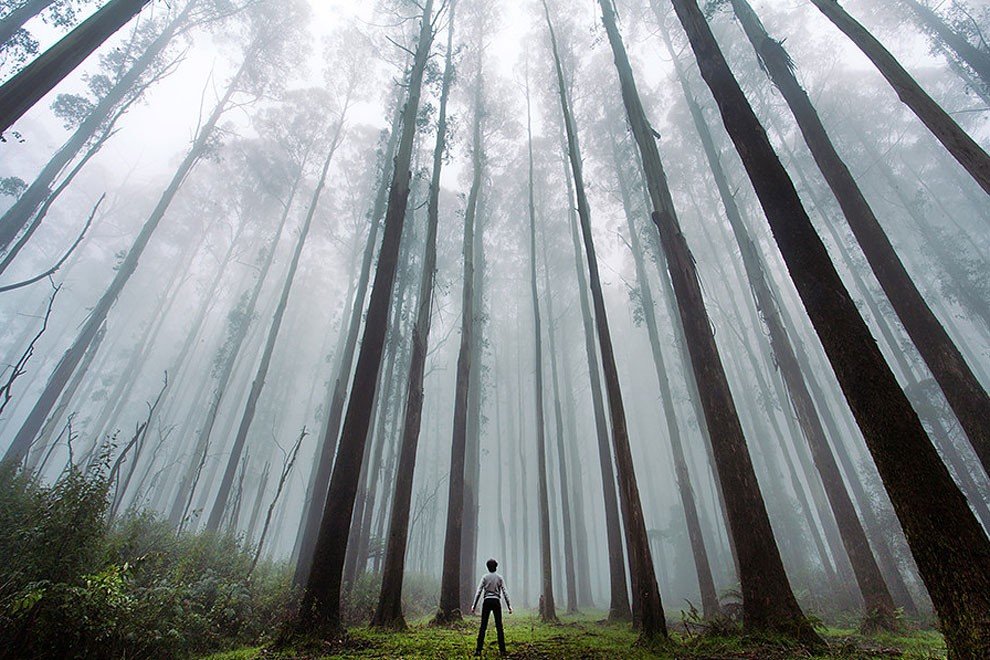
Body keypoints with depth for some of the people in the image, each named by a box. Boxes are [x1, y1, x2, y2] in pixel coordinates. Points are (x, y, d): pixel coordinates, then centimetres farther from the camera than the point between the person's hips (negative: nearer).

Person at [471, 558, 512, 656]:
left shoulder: (485, 577, 2)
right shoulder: (499, 577, 5)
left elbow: (479, 591, -4)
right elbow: (504, 592, 0)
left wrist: (474, 605, -3)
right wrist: (509, 606, 2)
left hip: (487, 601, -1)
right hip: (496, 601, 1)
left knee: (483, 626, 2)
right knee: (499, 626, 6)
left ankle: (478, 650, -2)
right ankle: (502, 650, 6)